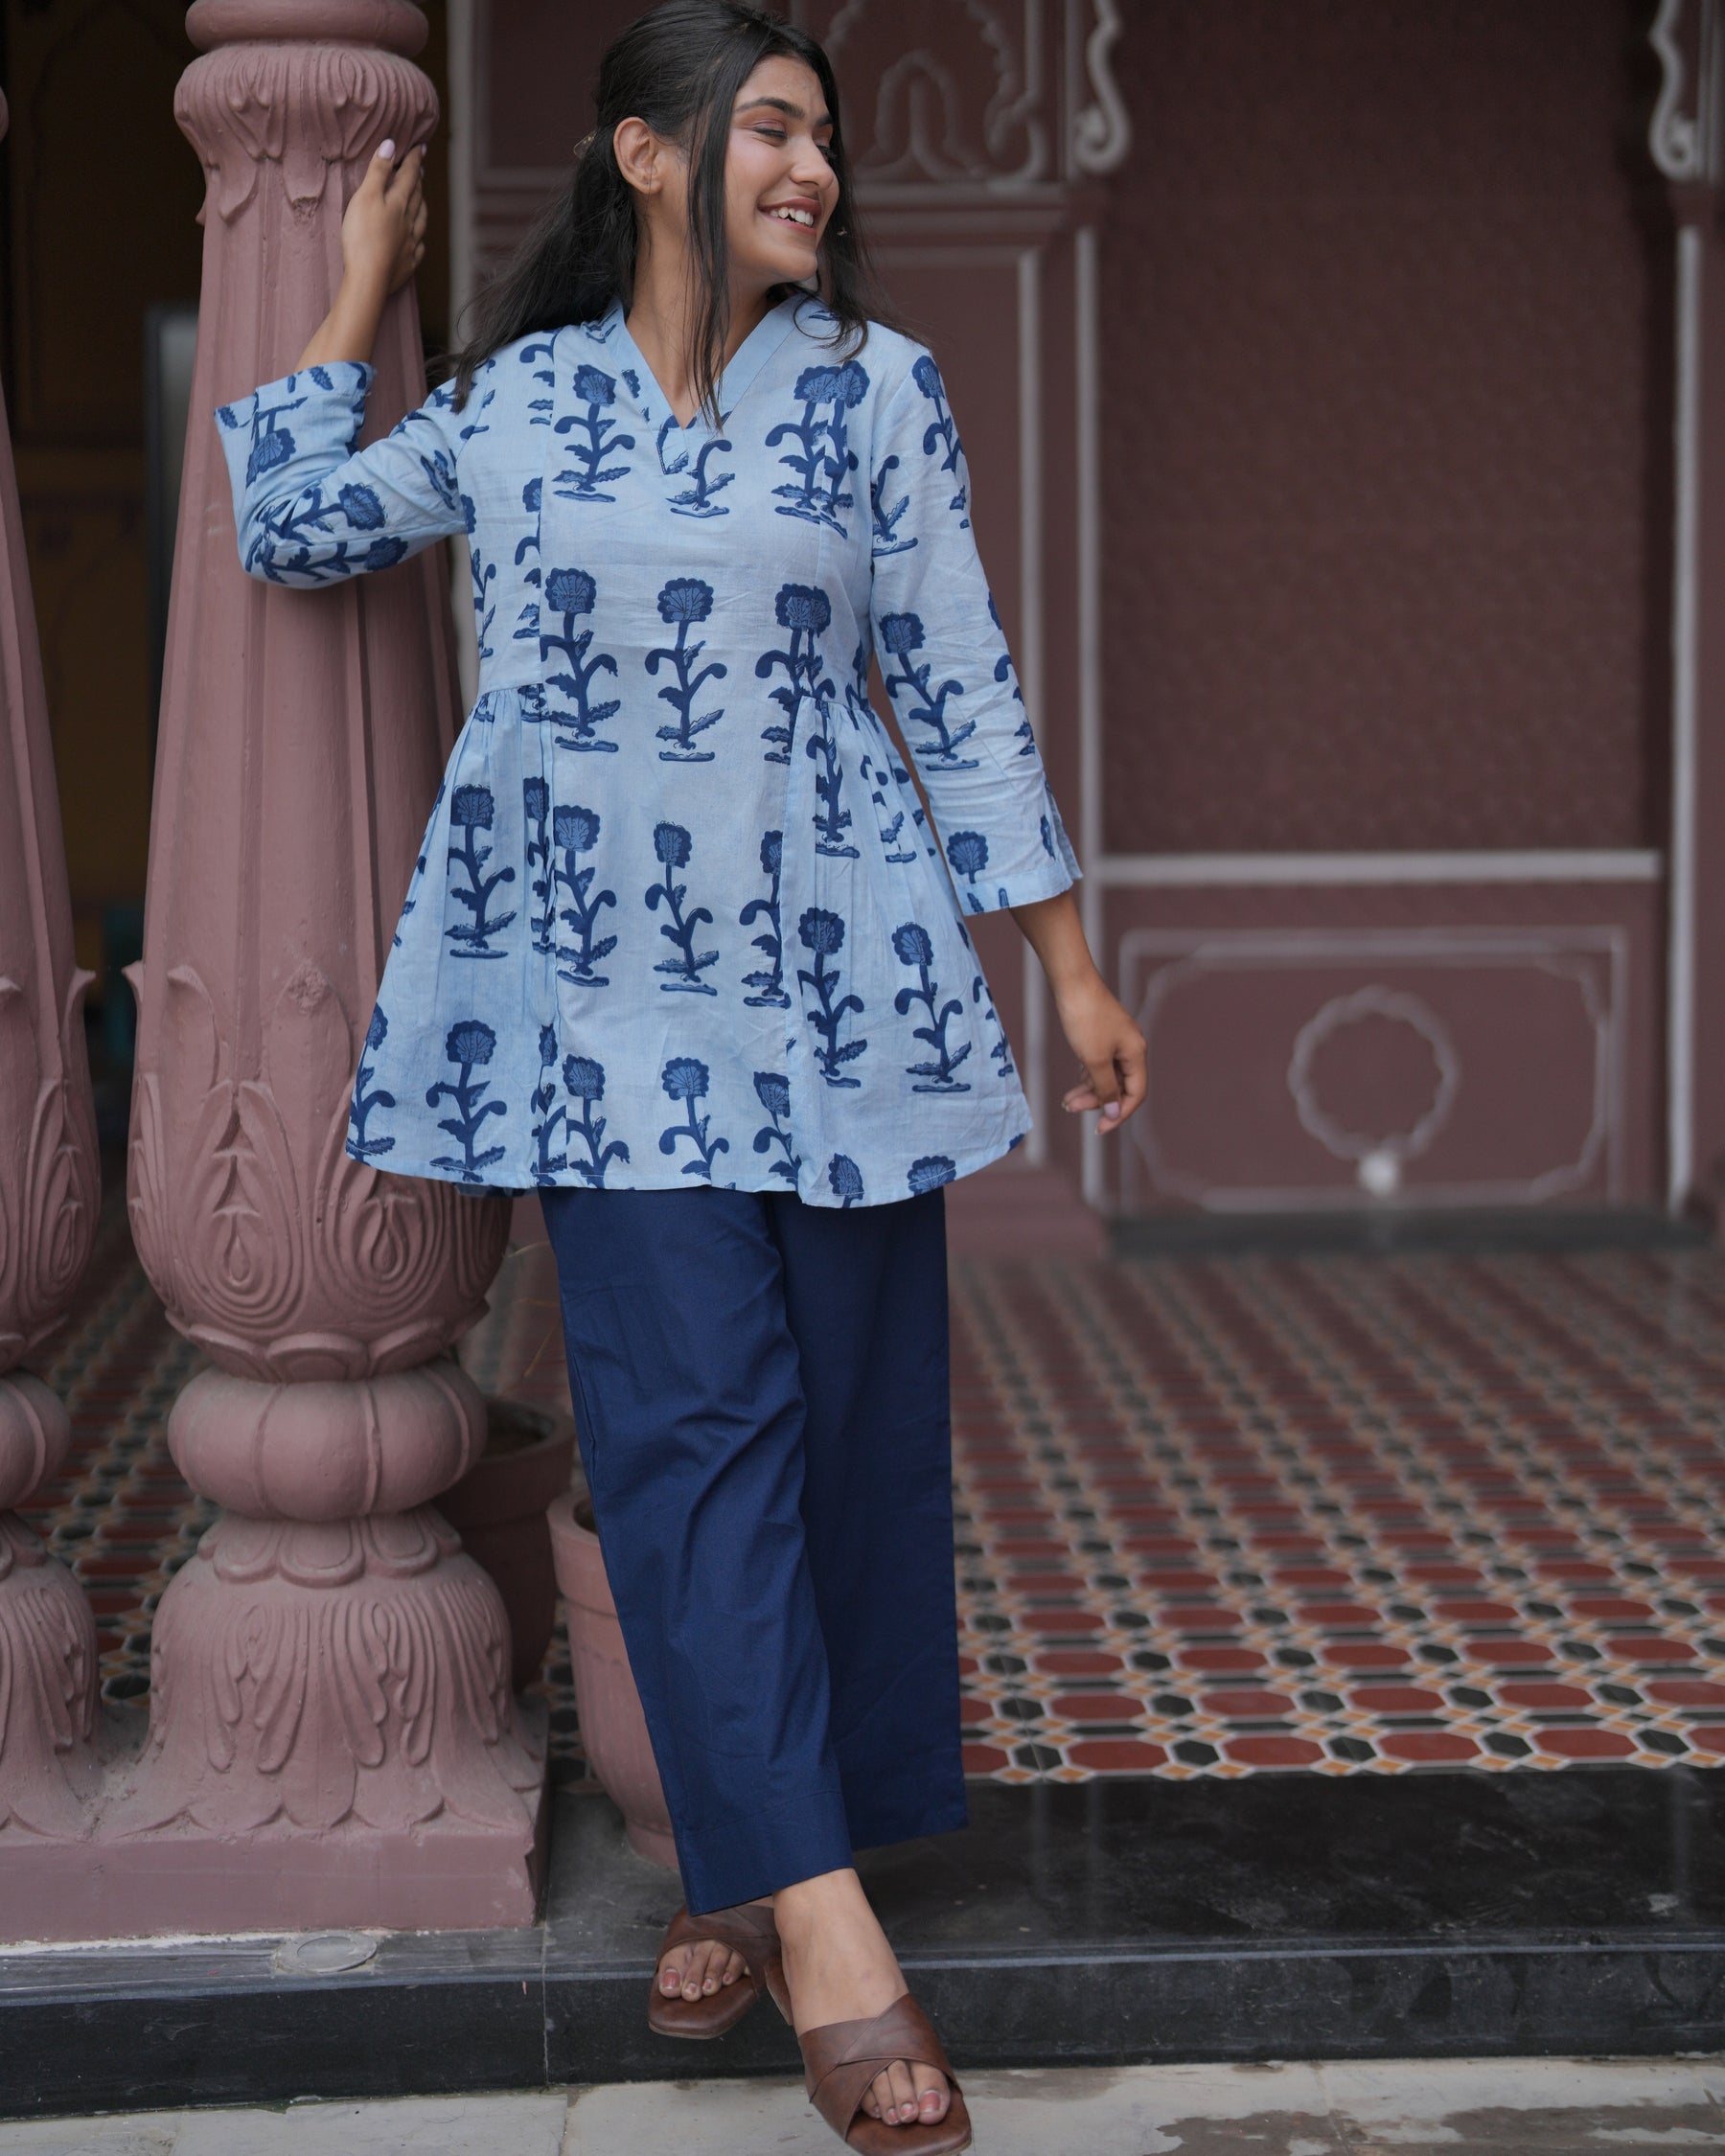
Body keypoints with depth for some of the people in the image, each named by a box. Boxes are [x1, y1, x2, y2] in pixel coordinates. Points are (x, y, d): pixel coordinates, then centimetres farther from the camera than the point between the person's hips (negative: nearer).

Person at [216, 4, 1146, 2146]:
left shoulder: (875, 384, 5)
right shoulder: (513, 402, 7)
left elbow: (960, 682, 6)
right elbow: (289, 528, 19)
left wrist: (1069, 961, 4)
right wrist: (359, 287, 19)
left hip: (835, 973, 1)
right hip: (609, 984, 0)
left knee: (852, 1412, 3)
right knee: (688, 1417, -8)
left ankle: (762, 1859, 19)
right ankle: (819, 1923, -7)